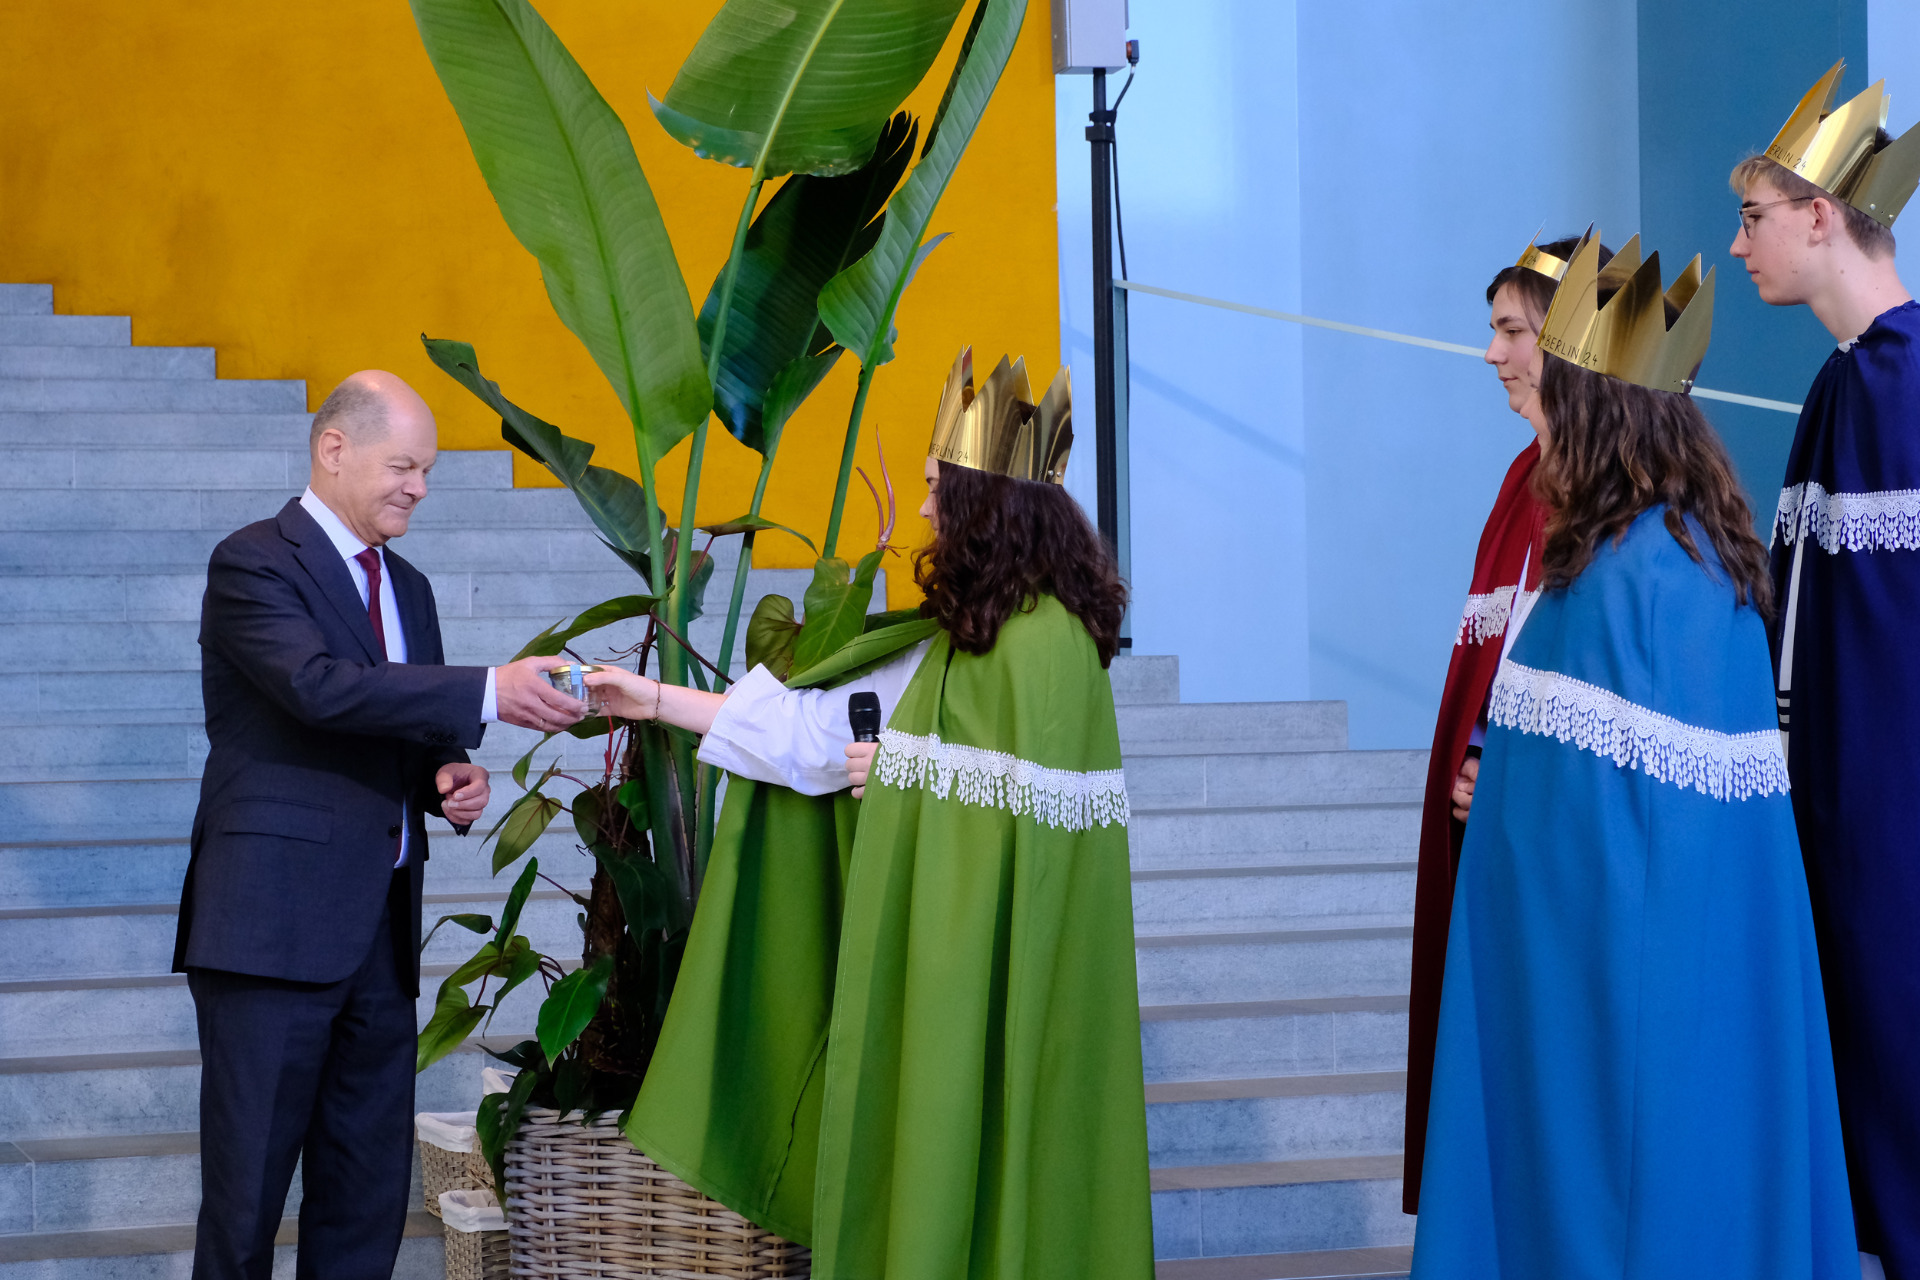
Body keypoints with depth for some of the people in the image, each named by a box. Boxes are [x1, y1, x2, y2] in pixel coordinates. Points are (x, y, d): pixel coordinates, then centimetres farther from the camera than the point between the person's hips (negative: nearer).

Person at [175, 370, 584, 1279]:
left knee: (370, 1190, 7)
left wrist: (446, 778, 3)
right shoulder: (254, 564, -6)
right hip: (275, 922, -8)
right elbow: (322, 687, -22)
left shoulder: (408, 588, 19)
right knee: (248, 1187, -5)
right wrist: (488, 694, -26)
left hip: (378, 925, 8)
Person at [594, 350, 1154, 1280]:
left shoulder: (1045, 639, -16)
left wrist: (907, 771, -9)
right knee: (928, 1166, 11)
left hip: (1000, 965, -9)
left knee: (979, 1165, -3)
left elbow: (1036, 813, -20)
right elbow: (827, 720, 16)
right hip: (943, 952, 9)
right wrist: (658, 701, 18)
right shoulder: (964, 635, 12)